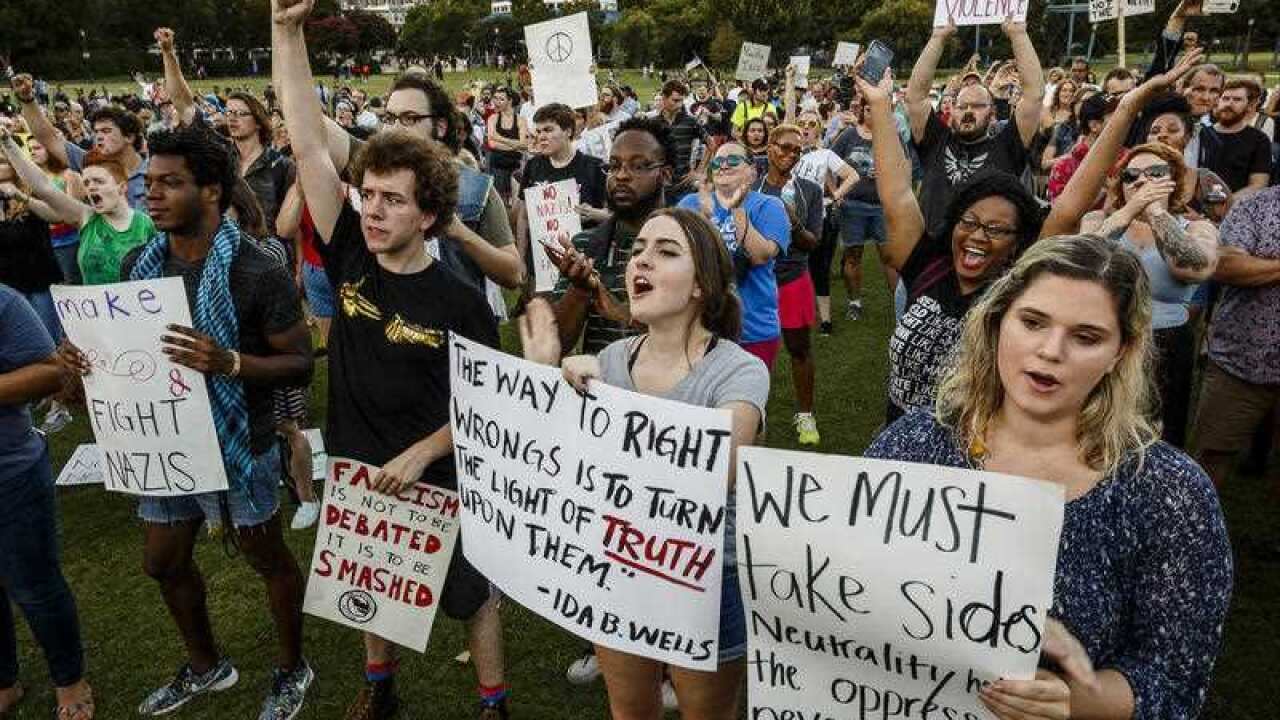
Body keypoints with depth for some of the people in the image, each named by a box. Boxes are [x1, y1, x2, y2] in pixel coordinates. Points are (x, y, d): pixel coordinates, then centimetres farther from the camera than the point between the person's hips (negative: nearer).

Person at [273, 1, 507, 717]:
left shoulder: (461, 301, -18)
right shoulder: (351, 259, -9)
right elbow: (309, 146, -14)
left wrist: (419, 455, -20)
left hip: (440, 479, -4)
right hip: (357, 468, 4)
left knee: (473, 592, 15)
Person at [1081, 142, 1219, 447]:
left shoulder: (1197, 229, 3)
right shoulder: (1099, 220, 4)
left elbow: (1197, 269, -21)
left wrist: (1155, 210, -22)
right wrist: (1129, 211, -27)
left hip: (1166, 355, 0)